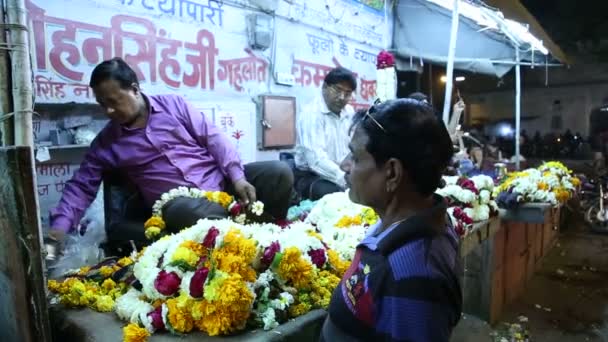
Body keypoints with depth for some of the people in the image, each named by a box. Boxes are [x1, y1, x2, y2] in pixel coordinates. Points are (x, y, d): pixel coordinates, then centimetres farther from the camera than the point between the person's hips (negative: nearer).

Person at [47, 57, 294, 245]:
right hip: (178, 201, -1)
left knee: (279, 173, -18)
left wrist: (237, 177, -12)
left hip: (219, 181, 1)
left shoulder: (173, 104, 6)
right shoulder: (105, 143, 10)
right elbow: (81, 187, 13)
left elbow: (214, 139, 1)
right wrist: (60, 225, -4)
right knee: (191, 212, -39)